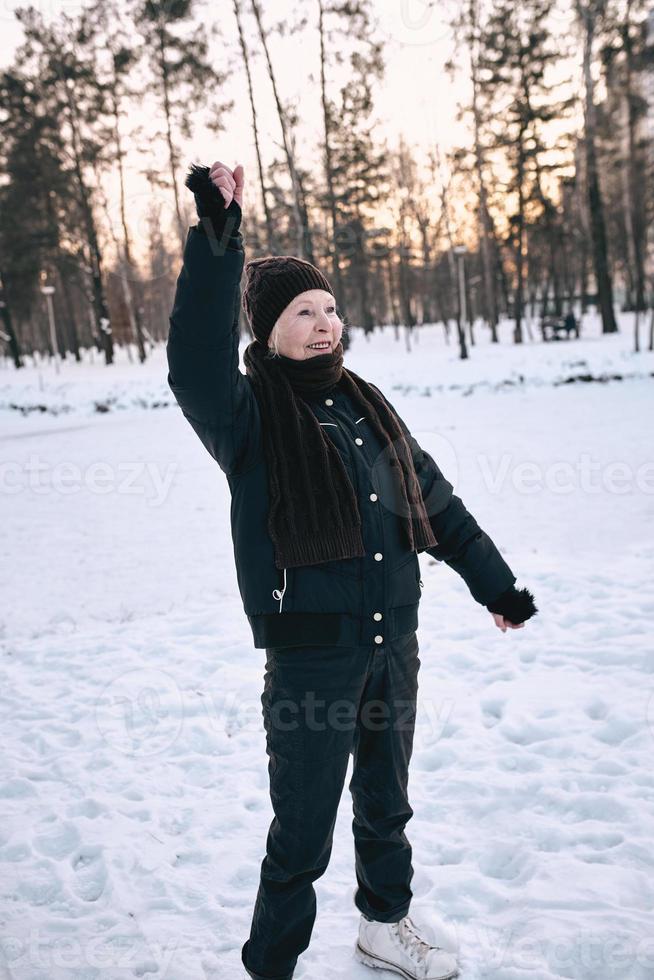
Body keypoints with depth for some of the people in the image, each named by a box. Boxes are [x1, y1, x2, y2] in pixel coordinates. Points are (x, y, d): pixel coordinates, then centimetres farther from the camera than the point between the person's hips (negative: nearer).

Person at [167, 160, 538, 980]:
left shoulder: (367, 407, 8)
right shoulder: (250, 415, -9)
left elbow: (437, 503, 14)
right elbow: (194, 368, -33)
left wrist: (495, 583, 17)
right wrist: (216, 241, -37)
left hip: (393, 644, 6)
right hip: (309, 654, -6)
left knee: (386, 804, 24)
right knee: (301, 836, 6)